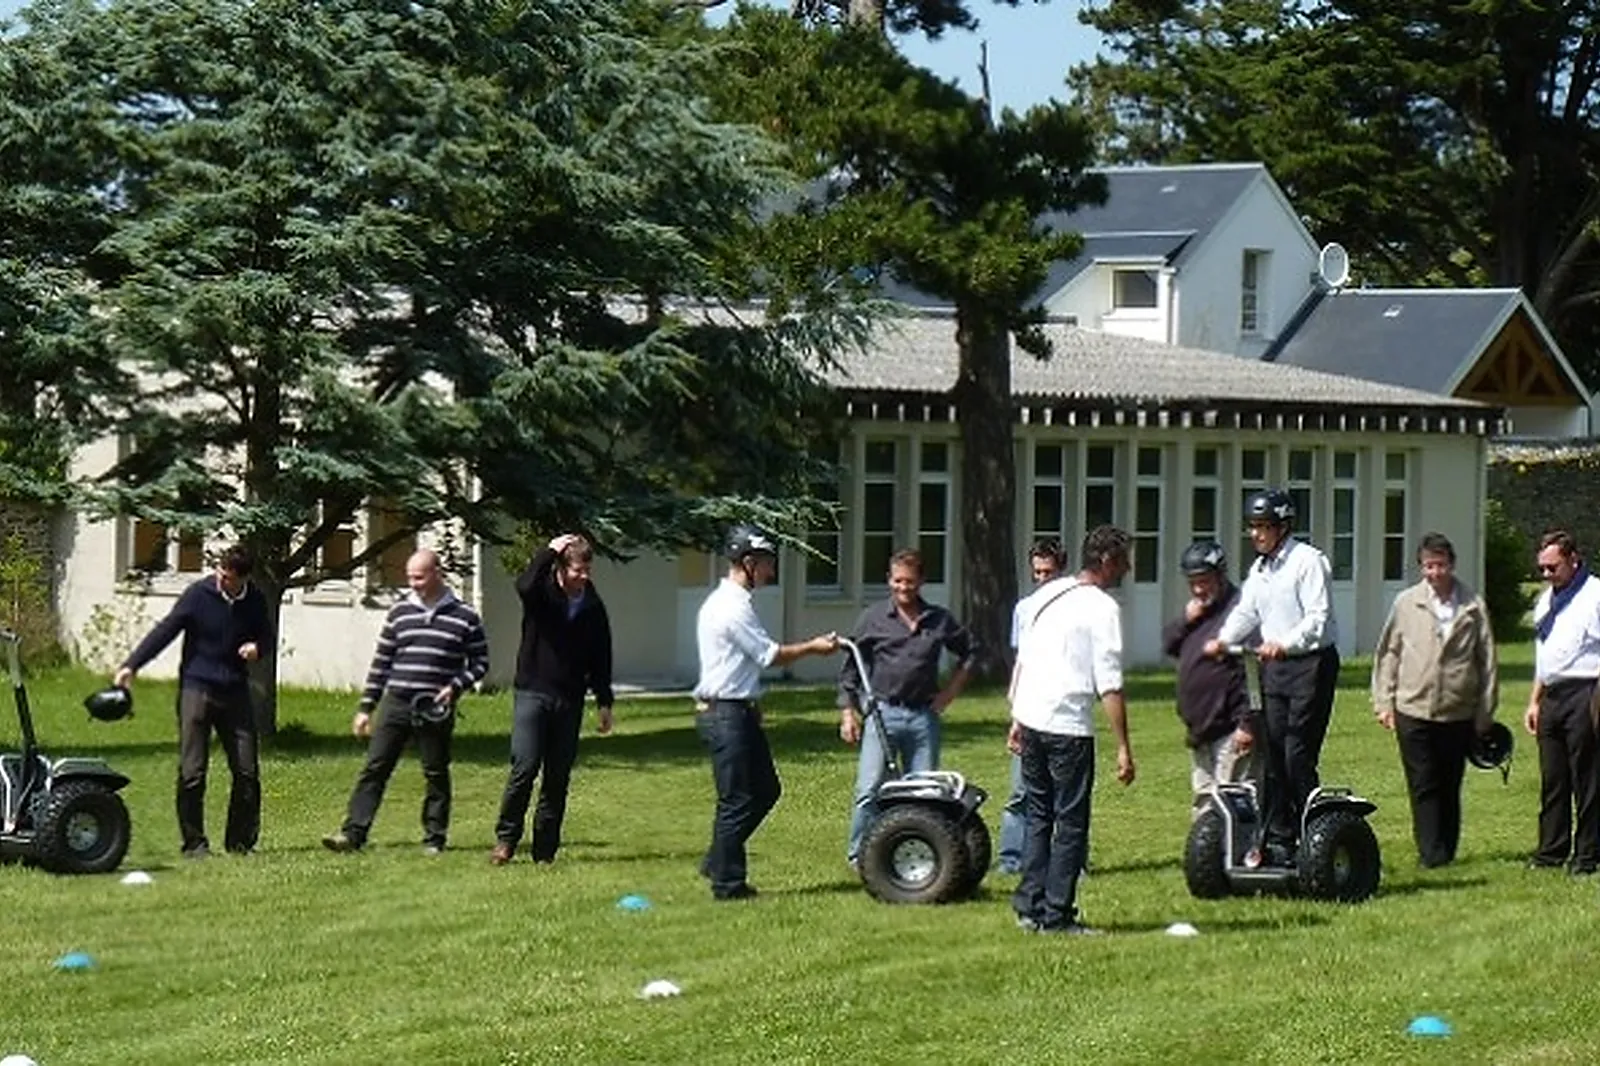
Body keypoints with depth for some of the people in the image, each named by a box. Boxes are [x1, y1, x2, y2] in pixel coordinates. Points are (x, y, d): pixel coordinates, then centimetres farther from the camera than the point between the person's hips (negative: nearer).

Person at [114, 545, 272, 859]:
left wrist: (257, 647, -6)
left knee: (247, 771, 3)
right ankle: (194, 842, 4)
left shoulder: (255, 601, 2)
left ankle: (241, 841, 15)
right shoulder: (199, 594, -8)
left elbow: (266, 634, 19)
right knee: (192, 773, -5)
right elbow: (165, 631, -8)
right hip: (197, 688, -3)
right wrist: (131, 665, -16)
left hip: (235, 692, 3)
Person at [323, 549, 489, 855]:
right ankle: (353, 832, -7)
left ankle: (434, 838, 14)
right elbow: (381, 662, 12)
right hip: (396, 704, 2)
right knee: (374, 768, -4)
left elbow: (479, 663, 7)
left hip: (435, 711, -2)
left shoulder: (464, 617, 2)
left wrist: (455, 686, -10)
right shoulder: (400, 612, 9)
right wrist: (366, 707, 9)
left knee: (436, 775, 5)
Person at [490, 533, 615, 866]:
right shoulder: (542, 593, -3)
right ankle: (506, 838, 0)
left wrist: (604, 701, 12)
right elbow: (524, 586, -29)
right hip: (532, 692, -4)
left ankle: (545, 848, 9)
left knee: (559, 776, 3)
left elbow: (600, 659, 15)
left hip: (569, 700, 4)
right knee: (524, 767, -13)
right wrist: (550, 551, -23)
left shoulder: (593, 608, 8)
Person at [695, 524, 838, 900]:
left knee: (765, 790, 15)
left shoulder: (723, 602, 15)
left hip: (738, 711, 10)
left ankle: (718, 863, 21)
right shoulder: (733, 607, -18)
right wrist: (813, 647, -1)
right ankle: (727, 882, 4)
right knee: (737, 800, -4)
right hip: (725, 714, -10)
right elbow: (771, 655, -14)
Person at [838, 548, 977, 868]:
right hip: (882, 713, -2)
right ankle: (858, 854, 0)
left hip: (923, 715, 2)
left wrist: (951, 690, 12)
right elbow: (850, 668, 6)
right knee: (870, 790, -9)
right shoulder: (874, 619, 3)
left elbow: (969, 652, 23)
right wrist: (848, 712, -1)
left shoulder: (939, 620, 8)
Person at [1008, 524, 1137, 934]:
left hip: (1030, 718, 7)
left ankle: (1029, 907, 15)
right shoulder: (1103, 608, -9)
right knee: (1071, 823, 1)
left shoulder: (1049, 594, 13)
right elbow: (1109, 684, -14)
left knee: (1039, 816, 16)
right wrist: (1123, 747, -13)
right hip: (1068, 727, -7)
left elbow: (1022, 659, 16)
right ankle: (1056, 915, 1)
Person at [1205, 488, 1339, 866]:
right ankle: (1279, 838, 10)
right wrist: (1224, 639, -6)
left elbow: (1318, 618, -16)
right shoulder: (1259, 569, 16)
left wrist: (1284, 644, -29)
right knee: (1272, 754, 5)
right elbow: (1246, 612, 13)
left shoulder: (1308, 561, -9)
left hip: (1311, 662, -8)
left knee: (1298, 755, -11)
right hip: (1274, 666, 8)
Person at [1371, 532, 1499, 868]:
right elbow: (1388, 653, 9)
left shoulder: (1473, 606, 3)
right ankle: (1431, 854, -2)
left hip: (1459, 712, 0)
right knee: (1424, 788, -2)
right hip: (1414, 711, 0)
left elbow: (1487, 660, 6)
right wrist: (1384, 702, 5)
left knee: (1450, 787, 8)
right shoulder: (1406, 604, 4)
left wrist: (1486, 711, 4)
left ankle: (1446, 852, 15)